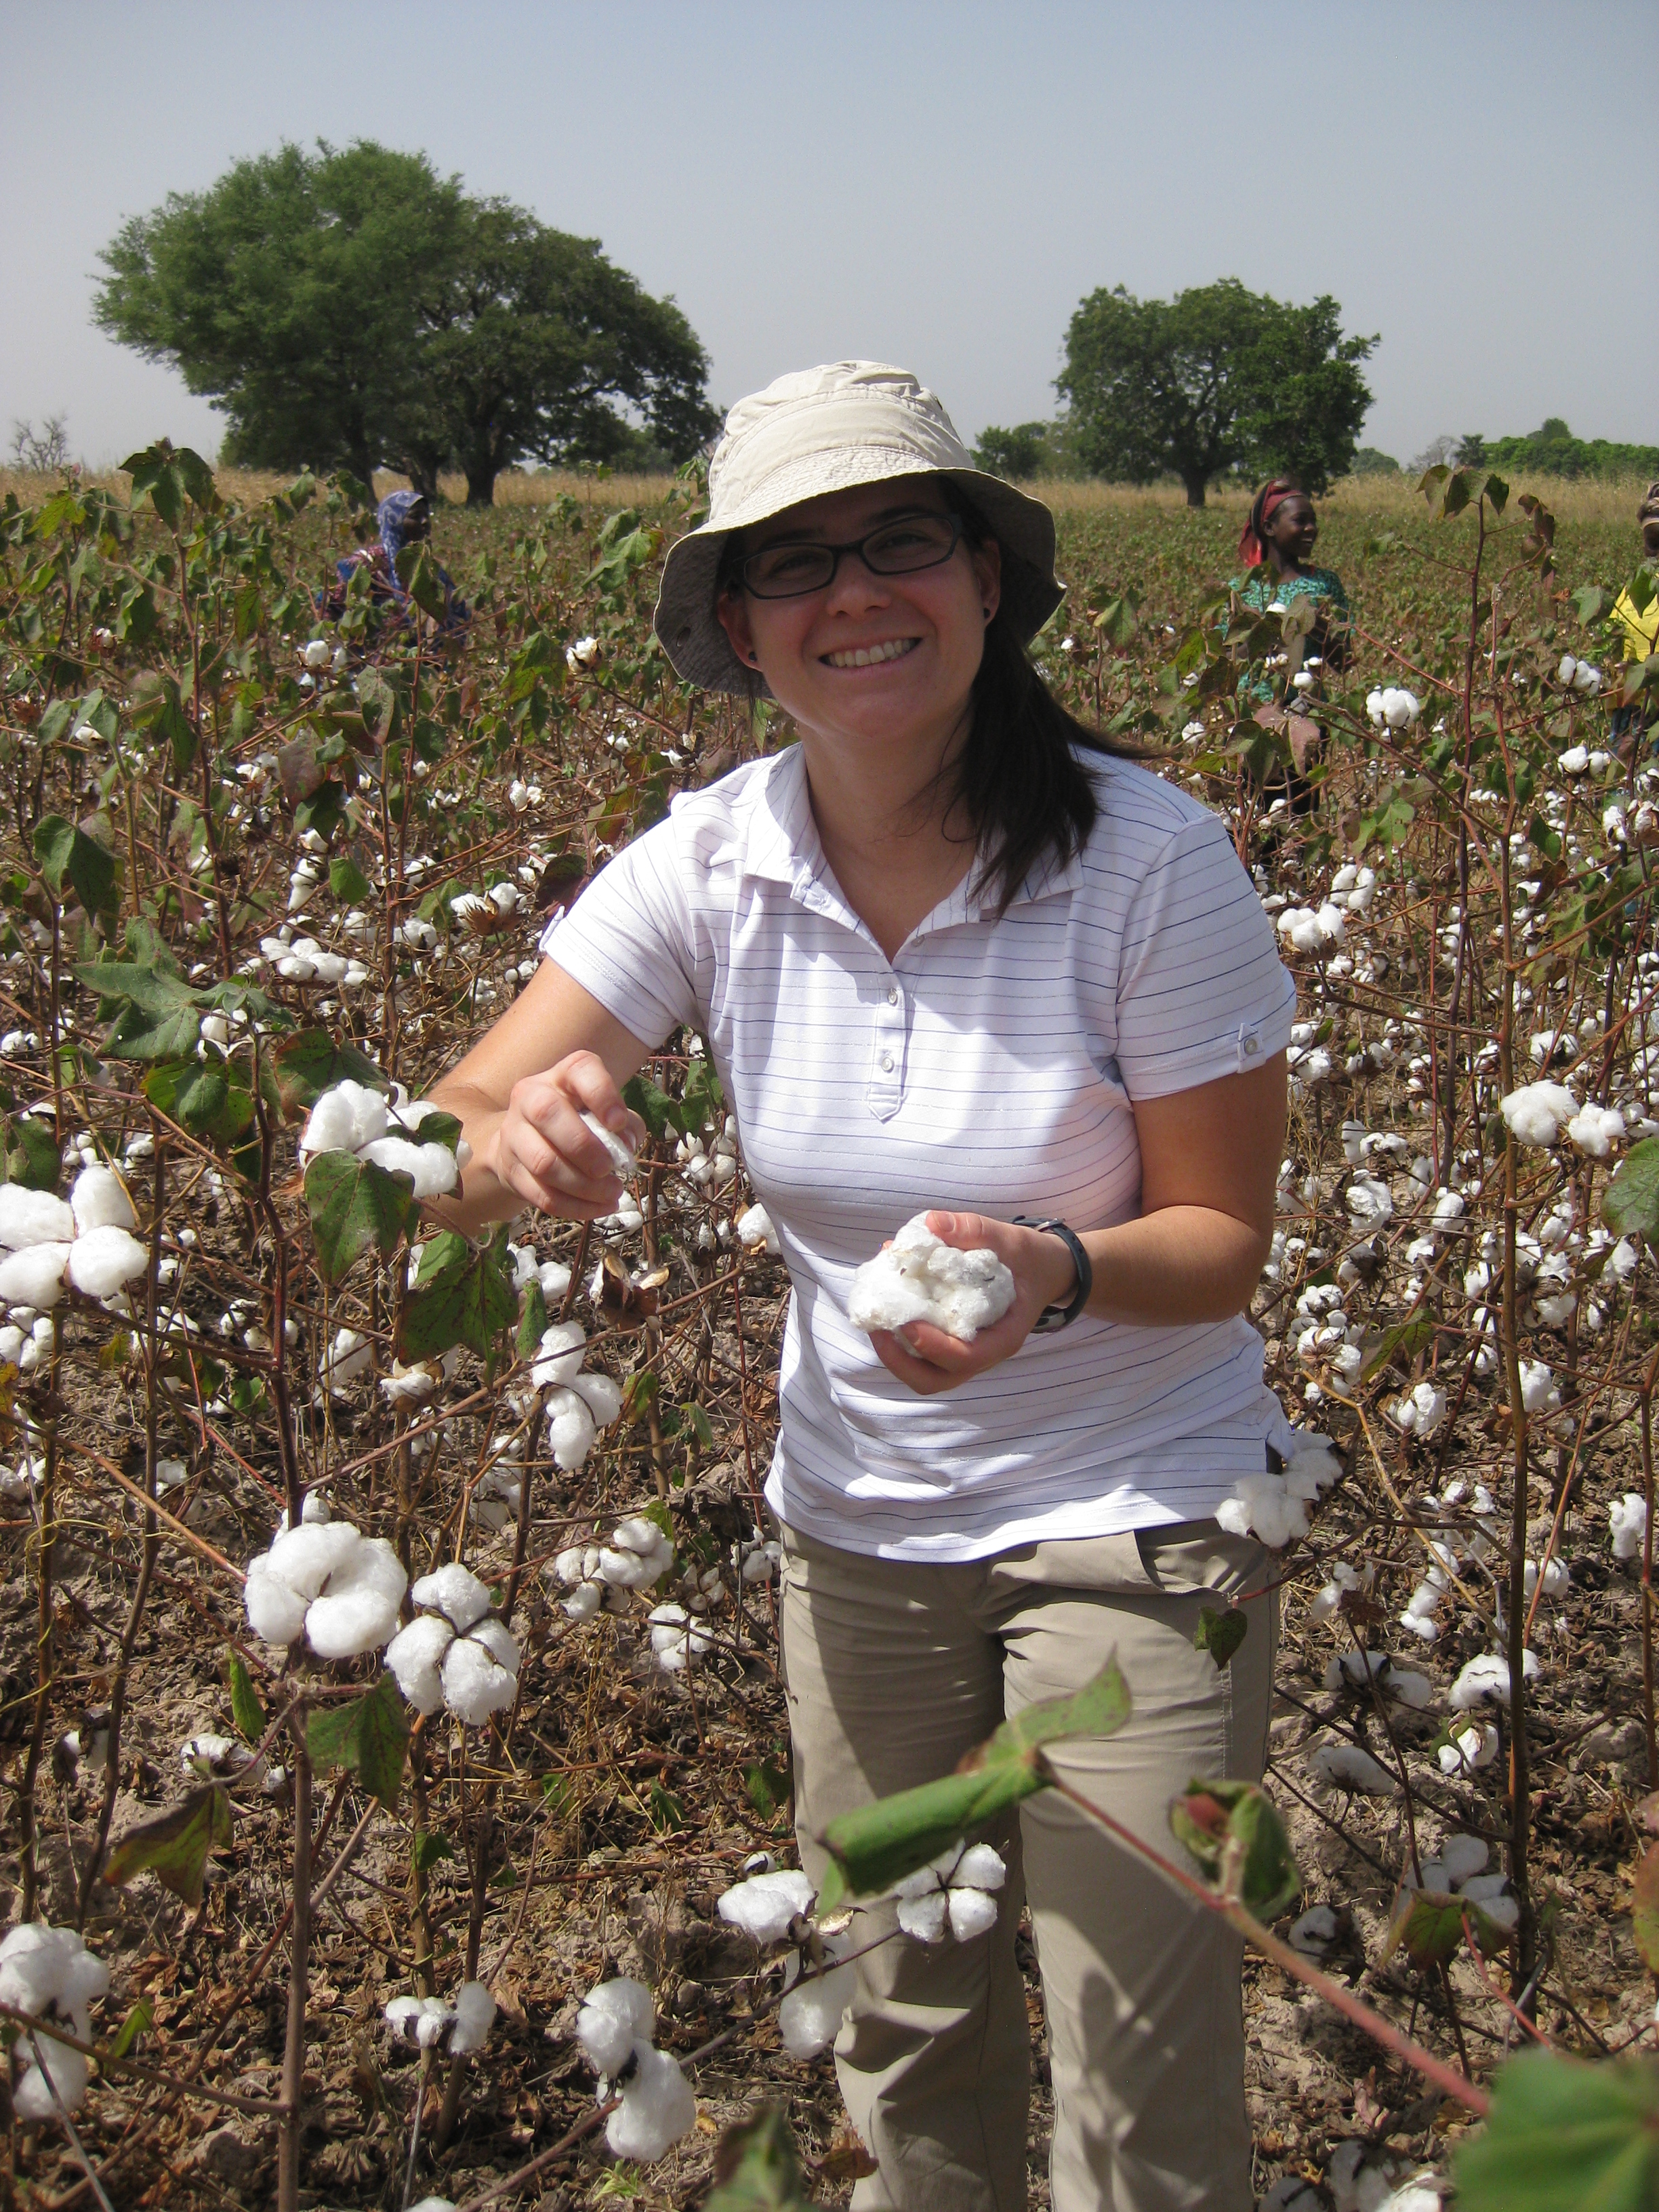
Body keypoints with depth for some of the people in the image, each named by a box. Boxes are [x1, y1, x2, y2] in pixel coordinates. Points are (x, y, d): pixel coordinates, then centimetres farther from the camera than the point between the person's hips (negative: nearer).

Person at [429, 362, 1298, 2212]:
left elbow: (1223, 1240, -13)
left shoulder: (1149, 858, -20)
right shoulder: (712, 863, -11)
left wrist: (1059, 1273, -34)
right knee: (897, 2031, 21)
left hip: (1133, 1512, -3)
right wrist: (517, 1145, -37)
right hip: (852, 1520, 4)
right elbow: (437, 1154, -13)